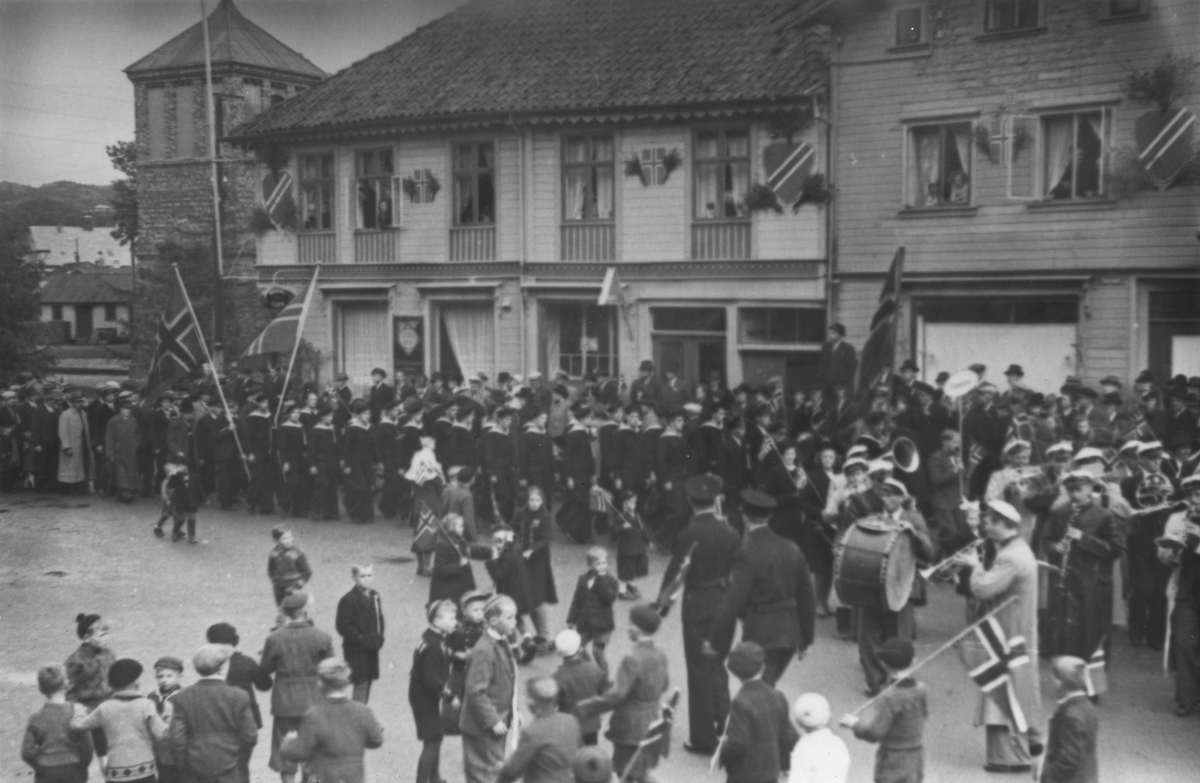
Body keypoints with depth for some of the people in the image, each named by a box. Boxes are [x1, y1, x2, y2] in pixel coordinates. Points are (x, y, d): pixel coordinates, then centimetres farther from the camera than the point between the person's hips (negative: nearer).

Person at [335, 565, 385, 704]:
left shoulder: (374, 596, 8)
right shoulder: (348, 600, -14)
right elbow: (343, 626, -15)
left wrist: (379, 638, -1)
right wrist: (362, 639, -18)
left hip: (371, 649, 7)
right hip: (356, 651, -7)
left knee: (367, 683, 13)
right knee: (361, 685, -7)